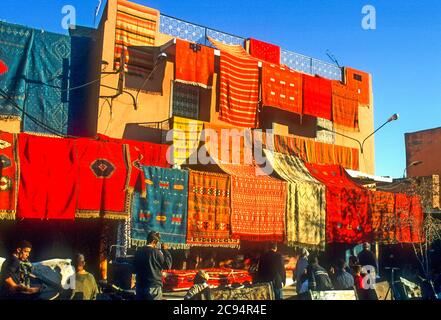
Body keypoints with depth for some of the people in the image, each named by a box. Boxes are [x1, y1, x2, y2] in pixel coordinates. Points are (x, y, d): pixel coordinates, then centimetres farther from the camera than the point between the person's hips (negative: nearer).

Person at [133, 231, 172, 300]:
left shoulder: (138, 251, 6)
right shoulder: (155, 252, -14)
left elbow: (135, 268, 16)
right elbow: (167, 265, -8)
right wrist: (165, 250, -2)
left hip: (140, 286, 6)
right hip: (154, 286, -6)